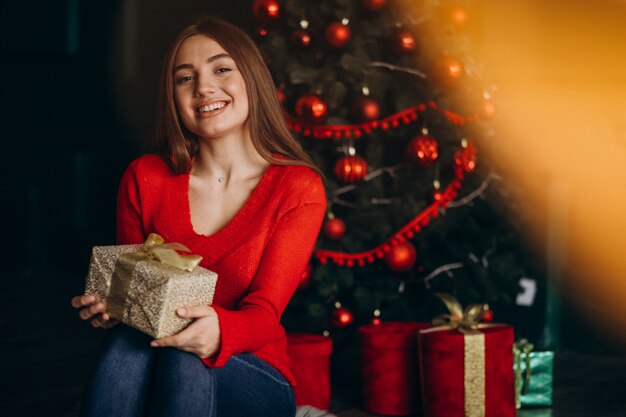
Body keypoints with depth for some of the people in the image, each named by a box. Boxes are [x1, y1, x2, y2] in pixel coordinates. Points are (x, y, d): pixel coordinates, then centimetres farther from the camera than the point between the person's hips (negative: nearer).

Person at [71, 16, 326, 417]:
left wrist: (220, 331, -38)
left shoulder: (299, 188, -5)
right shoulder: (144, 179, 2)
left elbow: (264, 313, -13)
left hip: (254, 381, -2)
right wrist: (107, 305, -18)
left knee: (186, 359, -35)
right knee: (127, 339, -33)